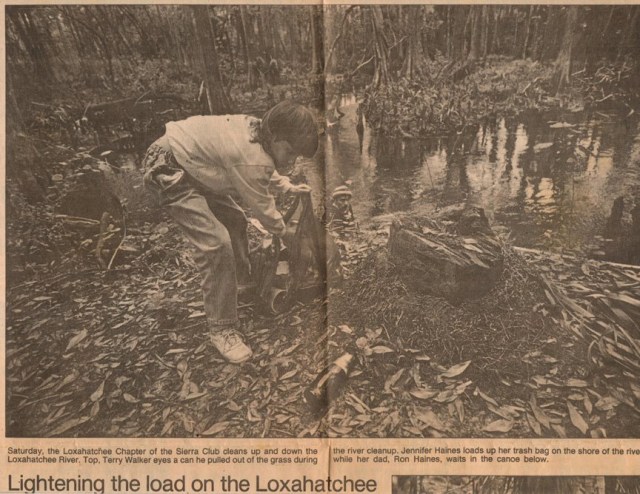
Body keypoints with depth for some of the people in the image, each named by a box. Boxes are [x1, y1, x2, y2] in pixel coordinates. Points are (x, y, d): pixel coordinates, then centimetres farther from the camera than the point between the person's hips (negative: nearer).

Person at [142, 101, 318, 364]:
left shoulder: (257, 130, -5)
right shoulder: (251, 160, -31)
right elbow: (262, 206, -15)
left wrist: (288, 186, 14)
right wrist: (285, 233, 1)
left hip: (193, 164, 10)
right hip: (168, 171, -10)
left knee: (234, 221, 18)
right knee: (216, 243, -21)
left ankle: (243, 283, 41)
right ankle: (221, 329, -8)